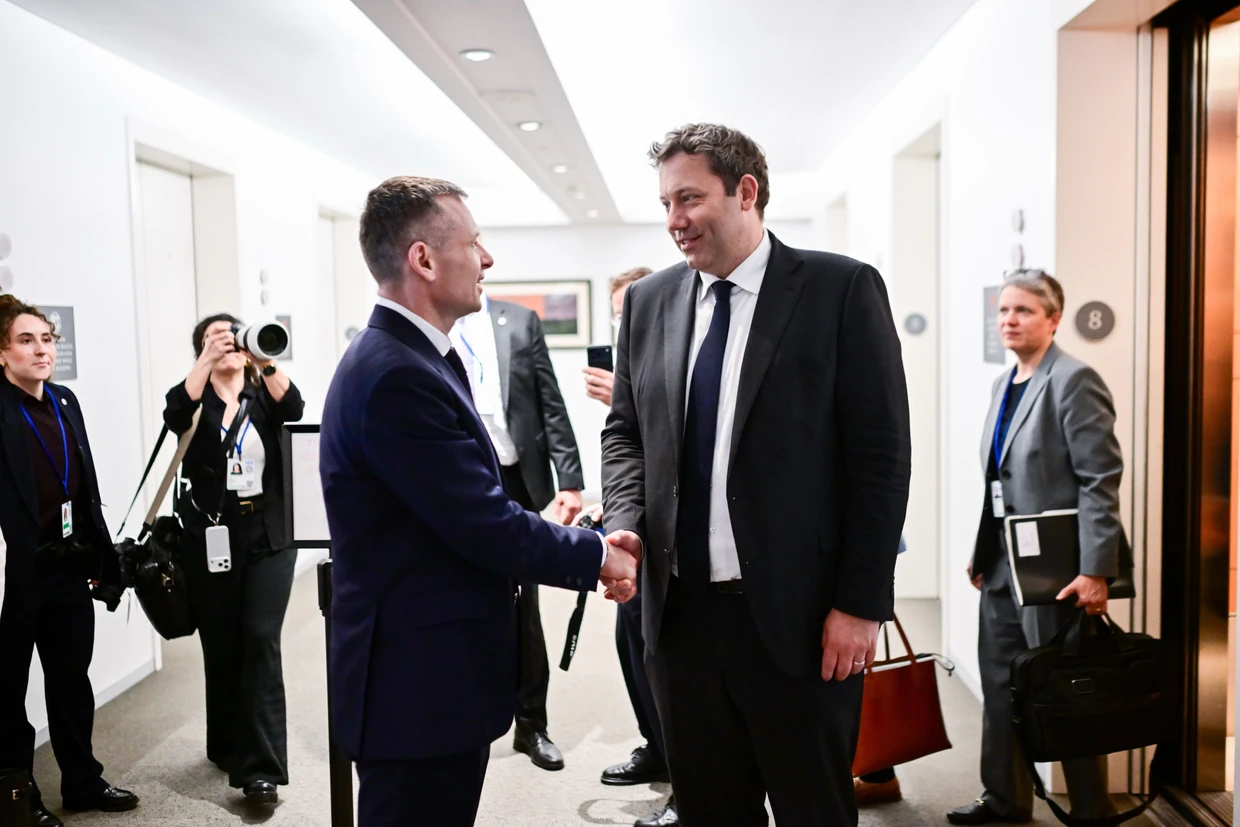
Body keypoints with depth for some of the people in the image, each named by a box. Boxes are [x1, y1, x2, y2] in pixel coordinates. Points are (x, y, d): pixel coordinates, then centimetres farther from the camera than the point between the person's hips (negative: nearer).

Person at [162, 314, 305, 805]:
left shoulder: (264, 397, 8)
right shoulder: (197, 402, 6)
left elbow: (294, 409, -15)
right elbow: (175, 413, -18)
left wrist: (266, 362, -28)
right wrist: (210, 359, -25)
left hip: (269, 537, 0)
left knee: (261, 640, -9)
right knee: (221, 646, 9)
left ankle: (261, 767, -8)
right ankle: (227, 747, 29)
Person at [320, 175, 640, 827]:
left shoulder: (410, 357, 10)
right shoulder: (397, 376, -23)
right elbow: (486, 526, -21)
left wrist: (544, 526, 4)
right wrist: (597, 557, -8)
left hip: (431, 673, 10)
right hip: (421, 683, -10)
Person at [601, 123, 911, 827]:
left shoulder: (843, 289, -6)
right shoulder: (649, 302, 8)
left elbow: (882, 455, -8)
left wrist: (861, 605, -11)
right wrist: (627, 523, -3)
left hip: (799, 616, -4)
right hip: (680, 608, 4)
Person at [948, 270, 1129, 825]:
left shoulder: (1074, 381, -12)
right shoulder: (1003, 385, 12)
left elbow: (1101, 480, -17)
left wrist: (1095, 571, -21)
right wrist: (982, 552, 15)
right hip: (1004, 568, 8)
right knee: (1000, 687, 14)